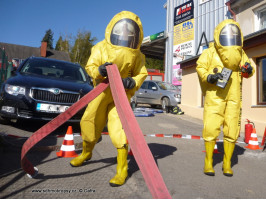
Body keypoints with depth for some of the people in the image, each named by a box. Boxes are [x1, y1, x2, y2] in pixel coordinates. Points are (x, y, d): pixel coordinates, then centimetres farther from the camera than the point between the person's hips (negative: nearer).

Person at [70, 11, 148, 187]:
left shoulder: (136, 55, -5)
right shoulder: (101, 48, -5)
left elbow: (141, 74, -1)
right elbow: (90, 66, -5)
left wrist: (132, 82, -23)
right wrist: (99, 70, -29)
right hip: (102, 92, 3)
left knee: (118, 127, -16)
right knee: (89, 121, 11)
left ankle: (122, 169, -5)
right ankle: (86, 153, 39)